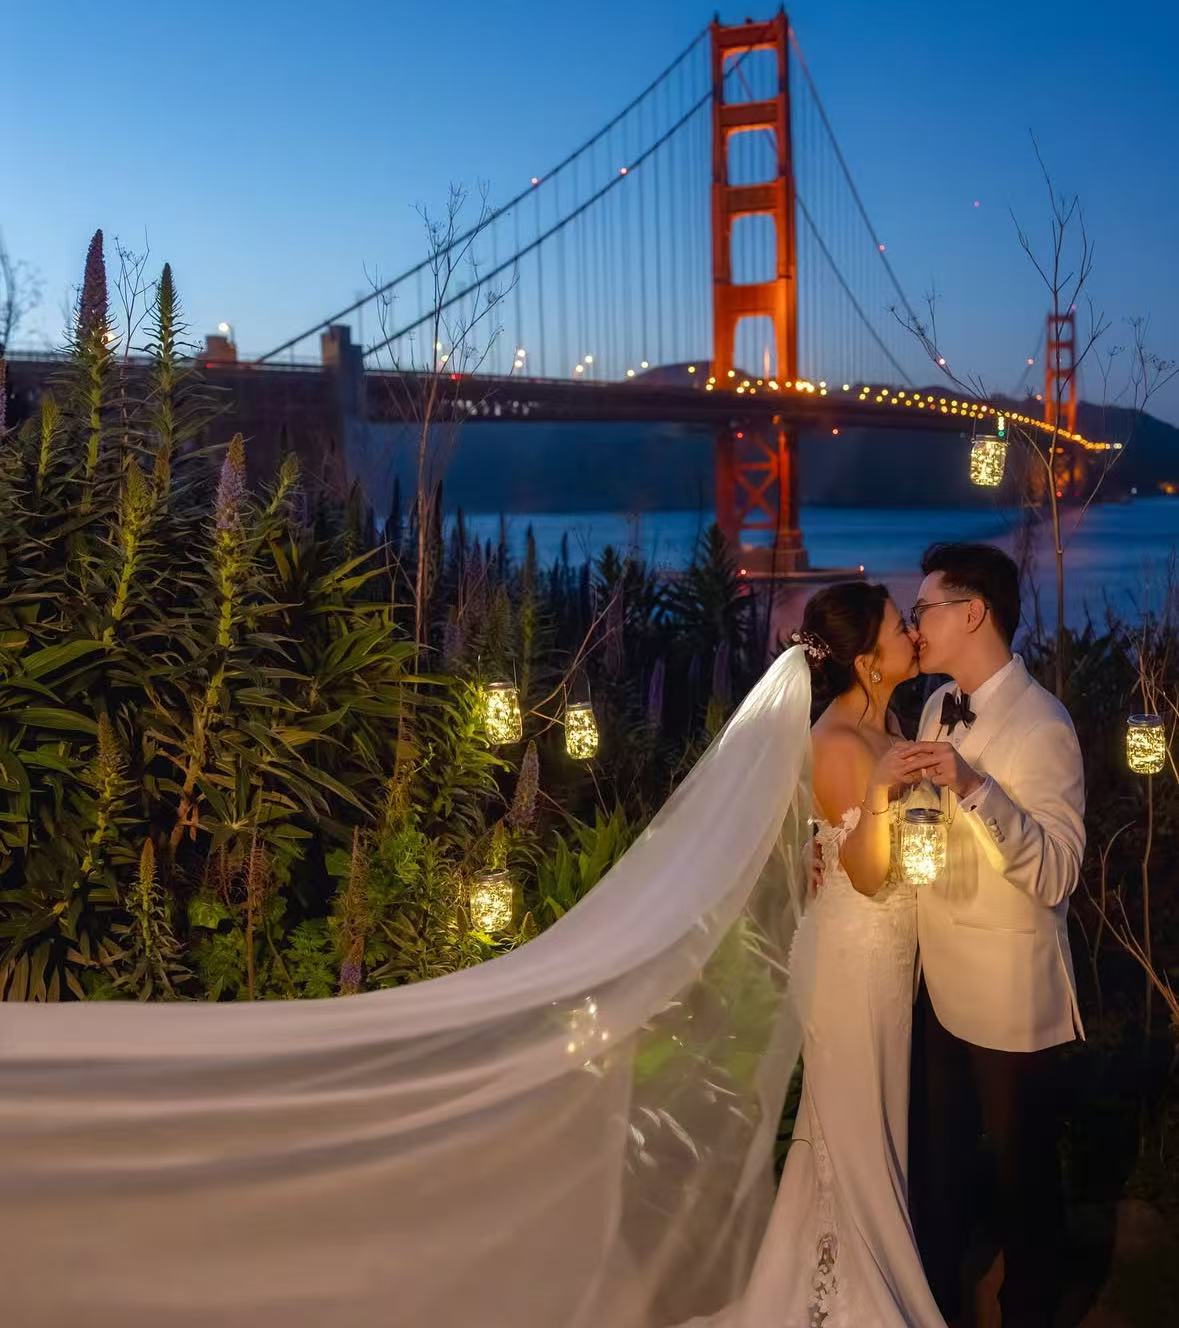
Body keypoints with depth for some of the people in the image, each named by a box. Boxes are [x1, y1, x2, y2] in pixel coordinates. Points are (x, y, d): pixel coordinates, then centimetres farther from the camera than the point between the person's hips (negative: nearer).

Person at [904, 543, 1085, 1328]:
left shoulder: (1041, 727, -21)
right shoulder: (939, 707, 4)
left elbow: (1056, 876, -28)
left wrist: (975, 786, -39)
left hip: (1010, 998, -7)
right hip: (940, 983, 8)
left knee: (1023, 1172, 12)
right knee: (938, 1161, 23)